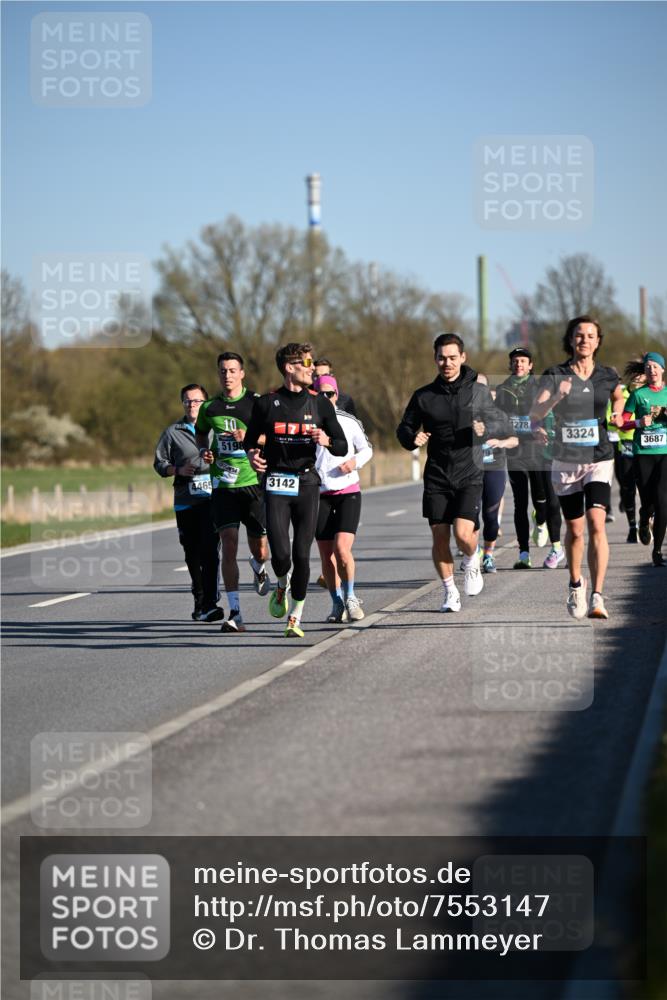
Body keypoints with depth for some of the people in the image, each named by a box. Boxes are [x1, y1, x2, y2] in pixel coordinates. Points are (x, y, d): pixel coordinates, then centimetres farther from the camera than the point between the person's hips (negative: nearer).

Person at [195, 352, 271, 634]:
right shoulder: (209, 407, 6)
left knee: (260, 550, 4)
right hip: (223, 485, 1)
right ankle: (235, 613, -12)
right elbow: (201, 432, 25)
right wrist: (204, 450, 4)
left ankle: (258, 567, 45)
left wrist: (249, 437, -18)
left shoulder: (256, 403, -2)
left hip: (253, 483, -1)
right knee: (229, 544, -13)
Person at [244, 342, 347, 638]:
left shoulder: (320, 403, 6)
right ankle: (282, 584, 25)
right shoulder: (267, 403, 4)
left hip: (307, 483, 1)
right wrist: (252, 455, -5)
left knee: (301, 555, -5)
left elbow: (342, 447, 8)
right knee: (280, 554, -11)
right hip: (276, 485, -1)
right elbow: (251, 439, 16)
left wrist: (326, 441, -13)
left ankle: (295, 618, 9)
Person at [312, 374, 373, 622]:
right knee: (326, 555, 2)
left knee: (342, 548, -16)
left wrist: (356, 461, -7)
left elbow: (366, 449, 12)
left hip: (348, 492, -1)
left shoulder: (349, 421, 1)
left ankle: (350, 597, 3)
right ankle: (337, 604, 17)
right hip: (319, 495, 1)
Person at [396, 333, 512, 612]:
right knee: (440, 537, 0)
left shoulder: (478, 392, 1)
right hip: (436, 476, 2)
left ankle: (472, 560, 17)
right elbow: (404, 429, 13)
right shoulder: (424, 396, 4)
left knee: (463, 534, -17)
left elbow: (505, 426, 5)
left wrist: (486, 429, -18)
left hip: (469, 475, -2)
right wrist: (412, 439, -11)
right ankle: (450, 592, 19)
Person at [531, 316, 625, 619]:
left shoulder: (607, 376, 1)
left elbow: (619, 396, 26)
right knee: (575, 529, 9)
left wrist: (616, 416, 6)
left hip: (599, 460, 0)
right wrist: (556, 397, -34)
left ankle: (596, 597, -21)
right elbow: (535, 414, -17)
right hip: (565, 461, 0)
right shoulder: (555, 375, -5)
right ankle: (575, 584, 36)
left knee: (596, 524, -18)